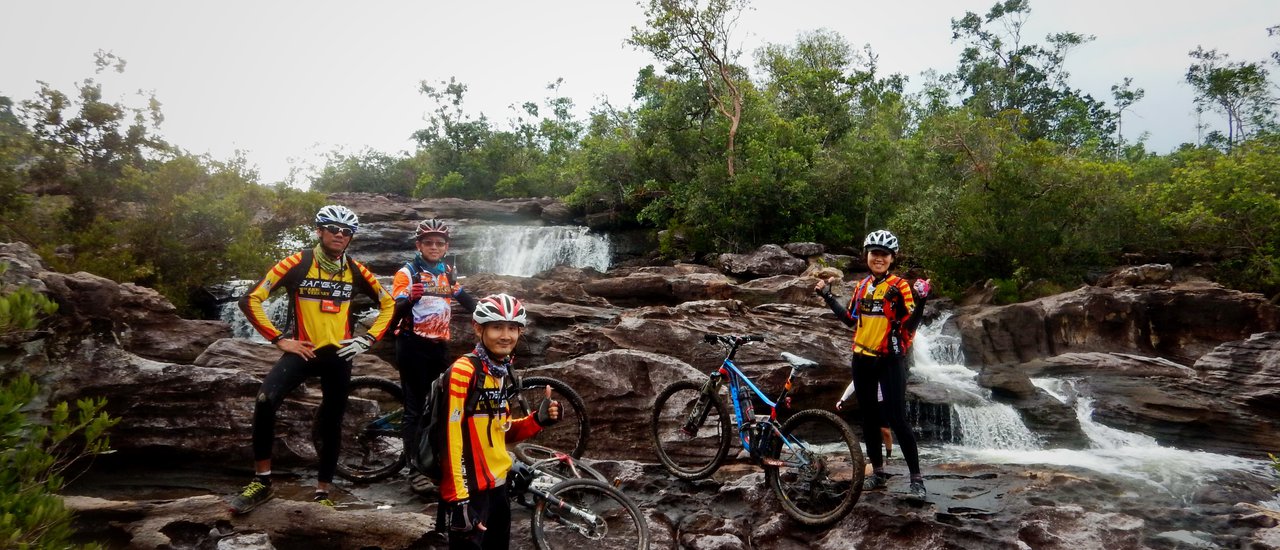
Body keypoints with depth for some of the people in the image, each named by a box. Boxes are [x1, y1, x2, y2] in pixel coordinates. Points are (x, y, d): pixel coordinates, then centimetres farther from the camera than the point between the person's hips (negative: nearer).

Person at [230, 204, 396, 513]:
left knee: (331, 425, 7)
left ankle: (322, 493, 23)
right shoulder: (297, 264, -9)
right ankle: (262, 482, -13)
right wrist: (279, 339, -11)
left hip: (338, 355, 3)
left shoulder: (356, 271, 0)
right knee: (265, 400, -26)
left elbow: (388, 304, 12)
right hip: (302, 351, -3)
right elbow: (251, 300, -9)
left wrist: (368, 339, 2)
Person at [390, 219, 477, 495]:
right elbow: (396, 311, -16)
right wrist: (410, 298, -36)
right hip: (413, 347, -5)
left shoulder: (447, 272, 9)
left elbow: (463, 298, 23)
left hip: (439, 346, 6)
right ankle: (415, 469, 3)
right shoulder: (407, 272, -8)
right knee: (416, 408, -2)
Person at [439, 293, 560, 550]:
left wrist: (538, 419, -3)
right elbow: (453, 437, -20)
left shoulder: (501, 372, 10)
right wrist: (459, 500, -22)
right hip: (470, 490, -8)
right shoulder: (464, 370, -16)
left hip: (497, 485, 8)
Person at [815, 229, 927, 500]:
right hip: (862, 359, 6)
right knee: (868, 417, 12)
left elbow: (910, 322, -14)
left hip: (890, 360, -6)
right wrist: (827, 296, 15)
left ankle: (916, 478, 2)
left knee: (897, 419, -8)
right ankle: (878, 473, 24)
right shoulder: (862, 286, 8)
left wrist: (921, 300, -30)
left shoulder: (899, 285, -8)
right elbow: (851, 320, 16)